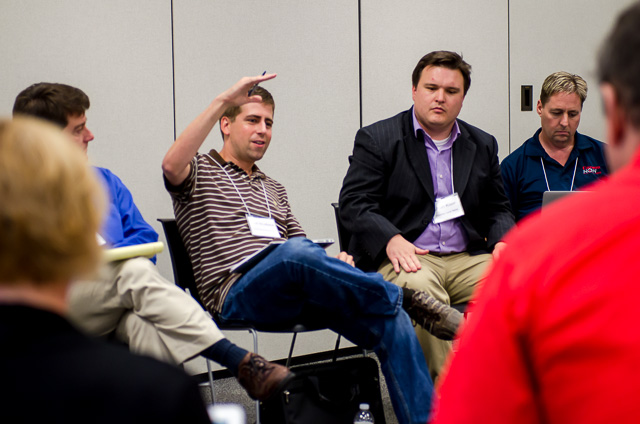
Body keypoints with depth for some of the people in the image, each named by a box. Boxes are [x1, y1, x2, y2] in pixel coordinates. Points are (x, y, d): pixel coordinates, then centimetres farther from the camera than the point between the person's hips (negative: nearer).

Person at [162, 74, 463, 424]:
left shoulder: (273, 189, 33)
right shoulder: (200, 173, 14)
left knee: (390, 319, -22)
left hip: (295, 292, 6)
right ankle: (408, 299, -29)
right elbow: (171, 165, -12)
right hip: (238, 291, -6)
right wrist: (222, 100, -16)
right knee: (294, 252, -40)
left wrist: (334, 264, 3)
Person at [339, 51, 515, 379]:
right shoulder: (376, 139, 6)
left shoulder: (483, 145, 20)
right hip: (403, 256, -4)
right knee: (420, 289, -38)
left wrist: (502, 242, -1)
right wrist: (392, 240, -21)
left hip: (466, 258, 4)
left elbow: (497, 209, 23)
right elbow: (353, 203, -3)